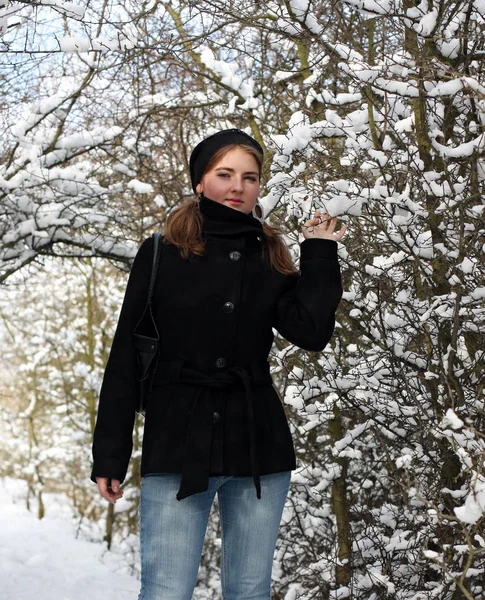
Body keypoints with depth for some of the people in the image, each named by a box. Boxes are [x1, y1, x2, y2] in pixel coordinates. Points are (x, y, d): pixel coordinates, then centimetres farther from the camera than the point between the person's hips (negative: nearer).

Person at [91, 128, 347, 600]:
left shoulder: (270, 260, 10)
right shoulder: (163, 254, 2)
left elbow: (312, 333, -4)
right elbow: (126, 358, 1)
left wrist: (319, 253, 1)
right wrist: (109, 455, -3)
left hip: (258, 447, 3)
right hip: (177, 445, -3)